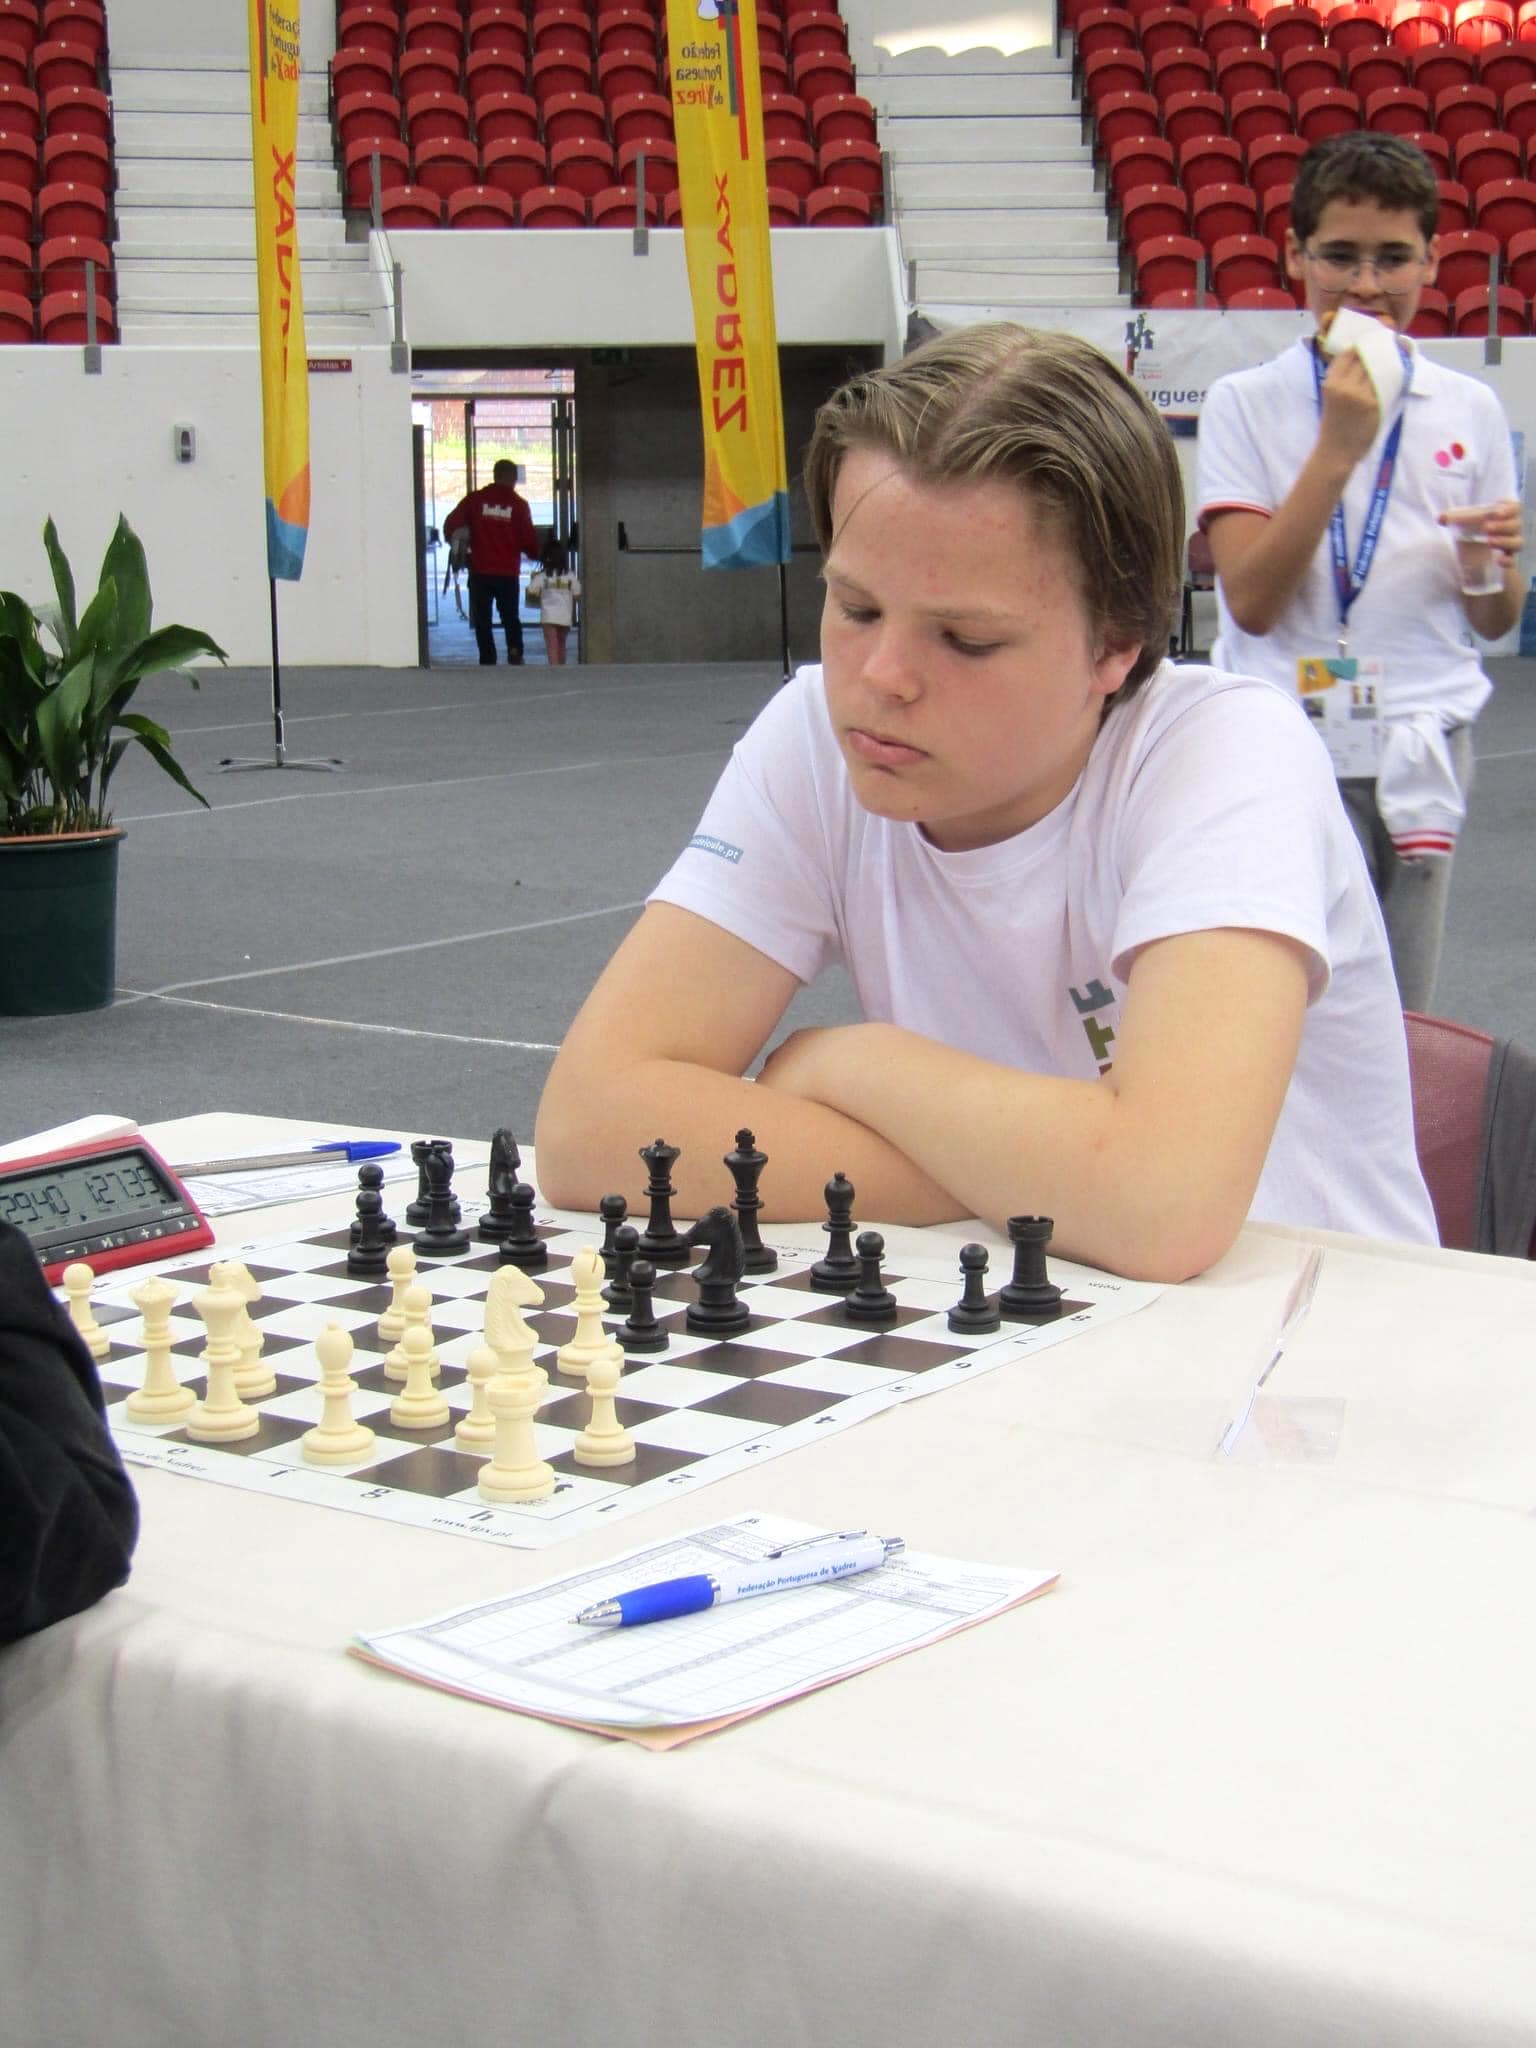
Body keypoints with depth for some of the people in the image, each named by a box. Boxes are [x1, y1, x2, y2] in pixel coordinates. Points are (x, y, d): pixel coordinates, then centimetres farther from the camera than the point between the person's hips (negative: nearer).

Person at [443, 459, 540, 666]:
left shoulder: (475, 499, 0)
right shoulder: (519, 504, -1)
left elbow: (450, 524, -4)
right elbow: (529, 539, 0)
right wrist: (535, 555, 21)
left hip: (480, 571, 0)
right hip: (508, 573, 0)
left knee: (482, 619, 7)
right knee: (511, 617, 14)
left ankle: (488, 661, 0)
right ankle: (515, 649, -8)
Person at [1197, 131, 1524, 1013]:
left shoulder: (1470, 410, 8)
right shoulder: (1246, 402, 1)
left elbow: (1495, 622, 13)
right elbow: (1251, 600, -11)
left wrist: (1493, 567, -10)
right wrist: (1338, 445, -16)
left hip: (1422, 754, 2)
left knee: (1399, 1016, 4)